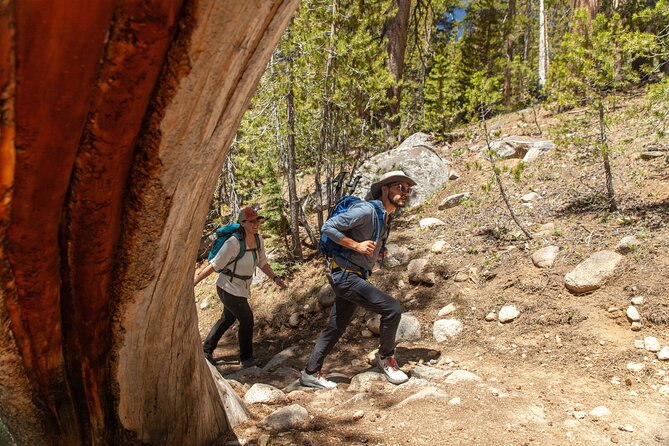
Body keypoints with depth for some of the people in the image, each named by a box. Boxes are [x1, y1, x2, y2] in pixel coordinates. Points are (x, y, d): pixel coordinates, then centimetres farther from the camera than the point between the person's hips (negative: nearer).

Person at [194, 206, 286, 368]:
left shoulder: (258, 240, -4)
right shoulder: (233, 243, -27)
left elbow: (262, 264, 6)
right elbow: (214, 266, -22)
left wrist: (275, 278, -7)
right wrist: (193, 282, -17)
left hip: (240, 289, 8)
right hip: (229, 288, -8)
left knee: (227, 319, 22)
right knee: (247, 320, 0)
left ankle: (207, 351, 41)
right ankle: (246, 359, 20)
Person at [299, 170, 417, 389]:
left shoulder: (385, 218, 12)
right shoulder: (366, 210, -17)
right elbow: (328, 227, -19)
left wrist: (377, 252, 9)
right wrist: (357, 245, -21)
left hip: (354, 278, 10)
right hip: (345, 275, -10)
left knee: (335, 328, 15)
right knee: (392, 309, -14)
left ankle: (310, 373, 26)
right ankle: (386, 357, 7)